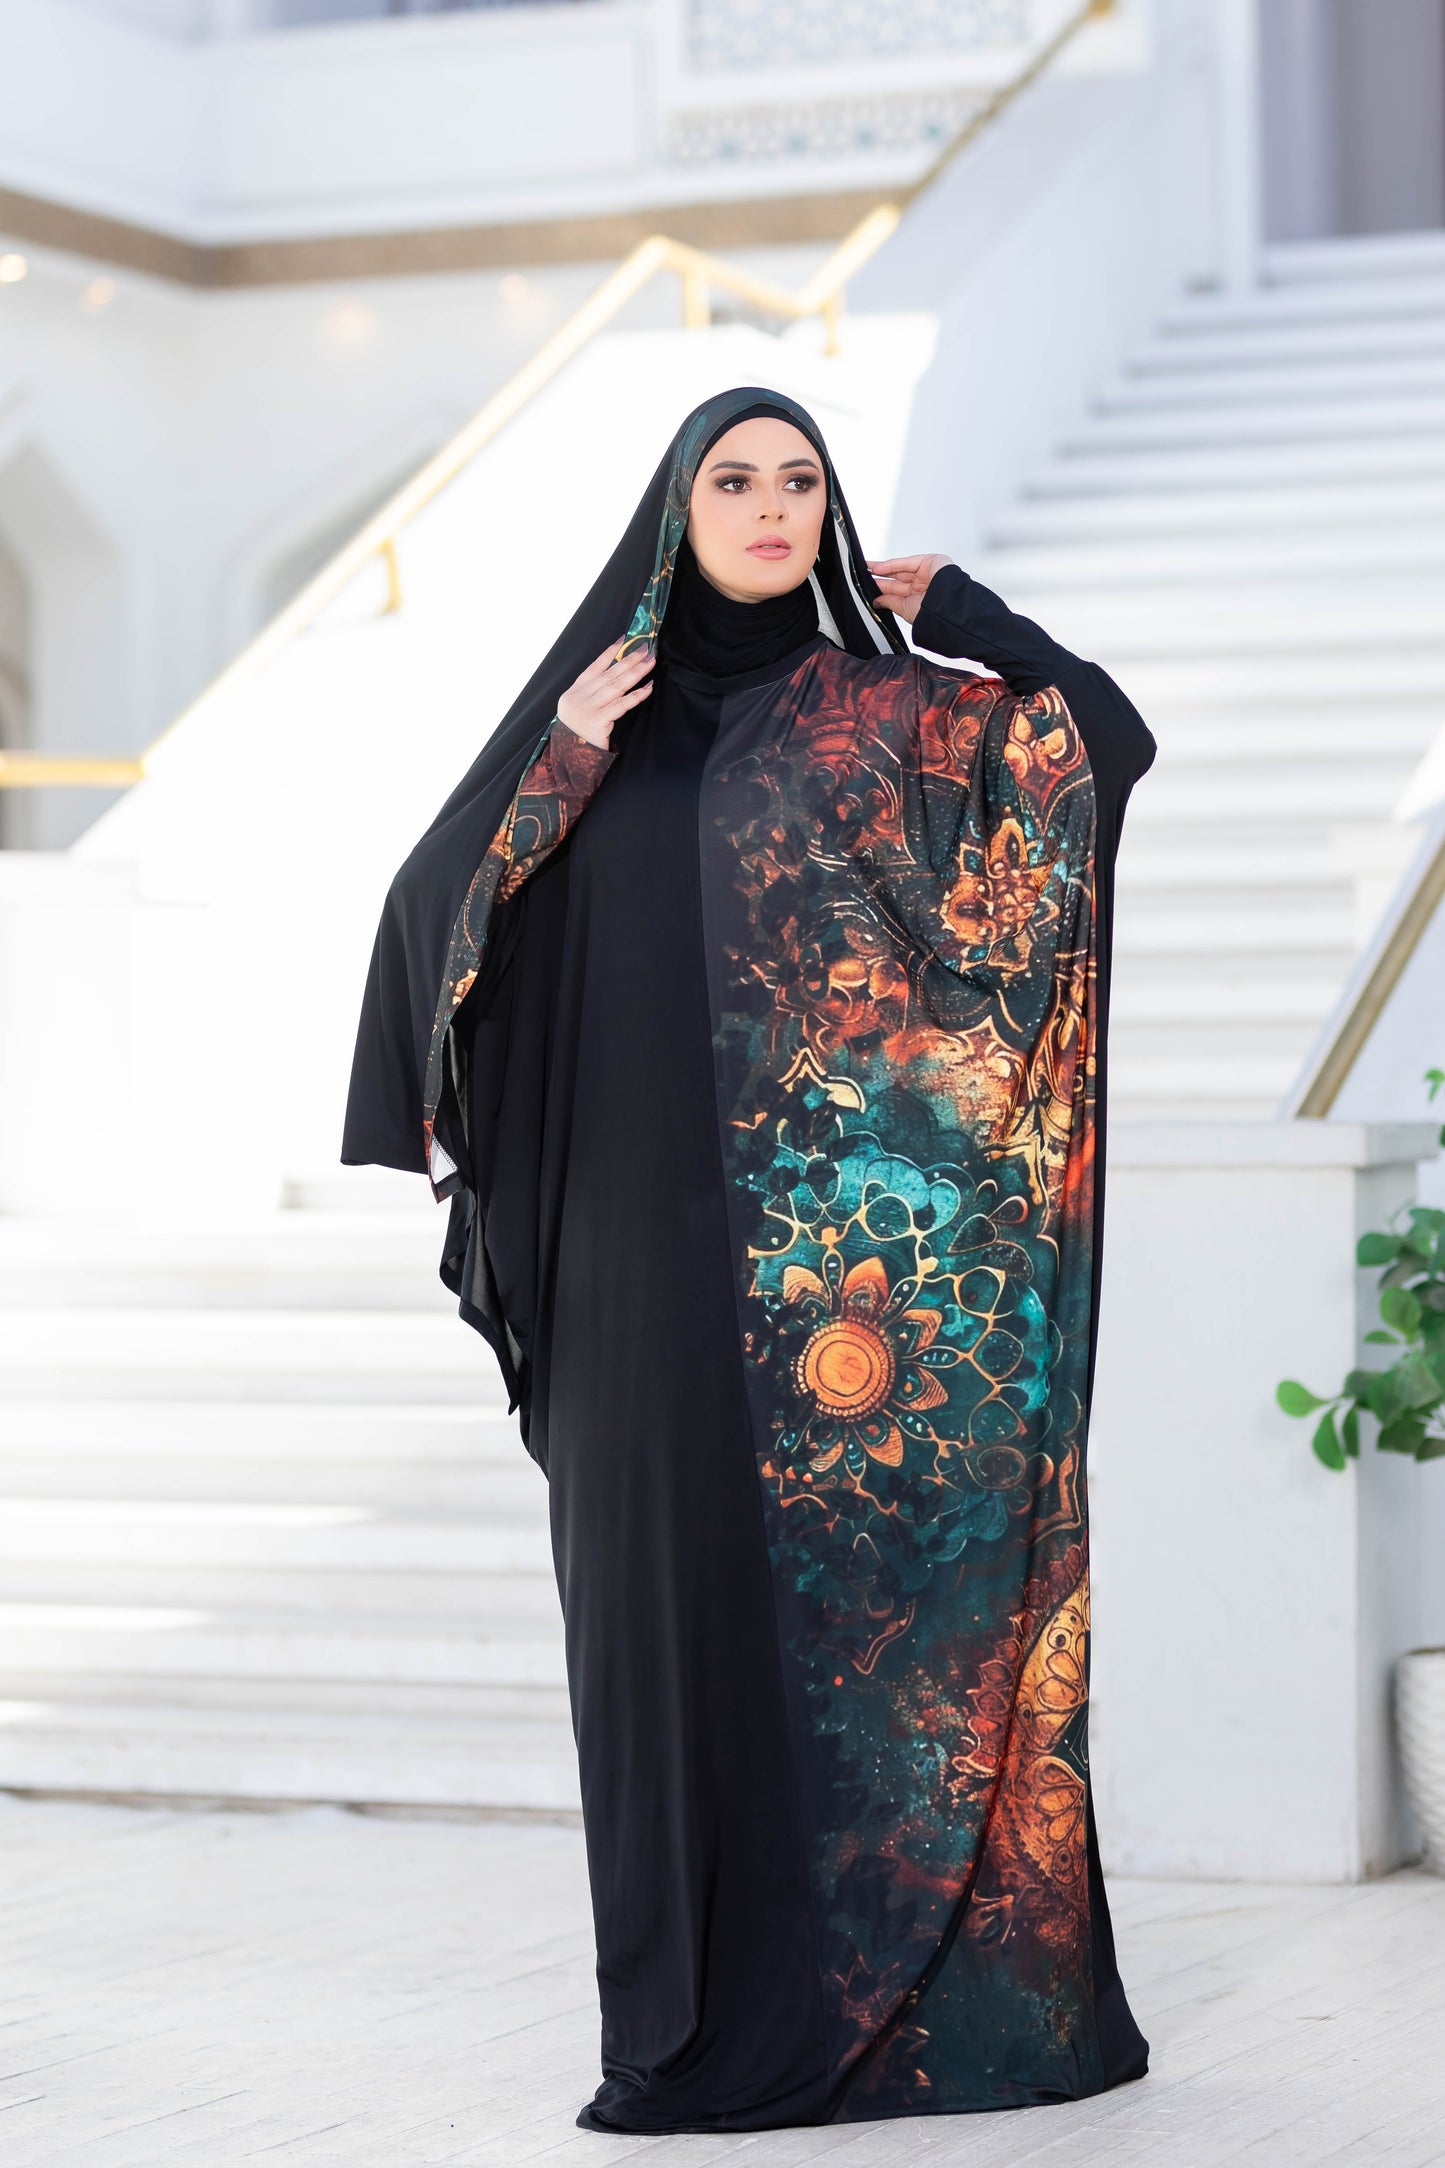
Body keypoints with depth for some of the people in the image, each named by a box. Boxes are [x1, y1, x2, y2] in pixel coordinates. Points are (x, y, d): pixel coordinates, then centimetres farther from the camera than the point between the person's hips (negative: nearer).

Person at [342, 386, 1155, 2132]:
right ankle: (714, 2008, 7)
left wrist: (950, 607, 2)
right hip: (652, 1243, 1)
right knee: (686, 1583, 1)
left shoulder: (887, 713, 8)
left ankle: (909, 1977, 5)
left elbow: (1110, 739, -5)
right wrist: (558, 759, -6)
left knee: (882, 1582, -3)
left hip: (857, 1242, -1)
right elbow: (433, 907, 6)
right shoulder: (604, 706, 12)